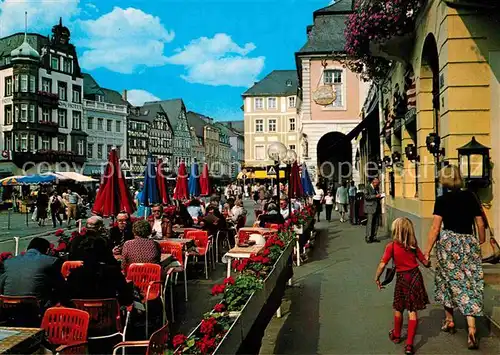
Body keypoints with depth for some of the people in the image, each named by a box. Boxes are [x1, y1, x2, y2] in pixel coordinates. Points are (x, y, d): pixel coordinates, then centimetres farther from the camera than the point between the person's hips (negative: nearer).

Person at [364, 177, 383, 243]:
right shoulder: (368, 188, -4)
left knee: (376, 223, 6)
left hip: (377, 208, 7)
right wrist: (375, 196, -21)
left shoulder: (377, 188, 18)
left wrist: (380, 197, 6)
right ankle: (368, 238, -1)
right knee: (370, 223, -6)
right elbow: (366, 196, -16)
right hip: (370, 208, -7)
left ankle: (374, 237, 13)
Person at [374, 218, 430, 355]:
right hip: (415, 276, 2)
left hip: (402, 278, -2)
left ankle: (396, 335, 39)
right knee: (412, 311, 6)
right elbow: (425, 262, 5)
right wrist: (429, 263, 28)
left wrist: (377, 278, -2)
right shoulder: (413, 246, -1)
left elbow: (382, 264, -15)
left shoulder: (391, 246, -11)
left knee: (398, 308, 19)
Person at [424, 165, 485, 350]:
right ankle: (472, 328, -5)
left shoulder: (442, 200, -5)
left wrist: (427, 252, -5)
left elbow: (435, 228, -9)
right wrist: (480, 244, 22)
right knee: (470, 284, 4)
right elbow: (480, 224, 7)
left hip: (448, 242, -2)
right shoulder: (471, 197, 4)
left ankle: (449, 320, 27)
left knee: (448, 281, 15)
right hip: (469, 243, 2)